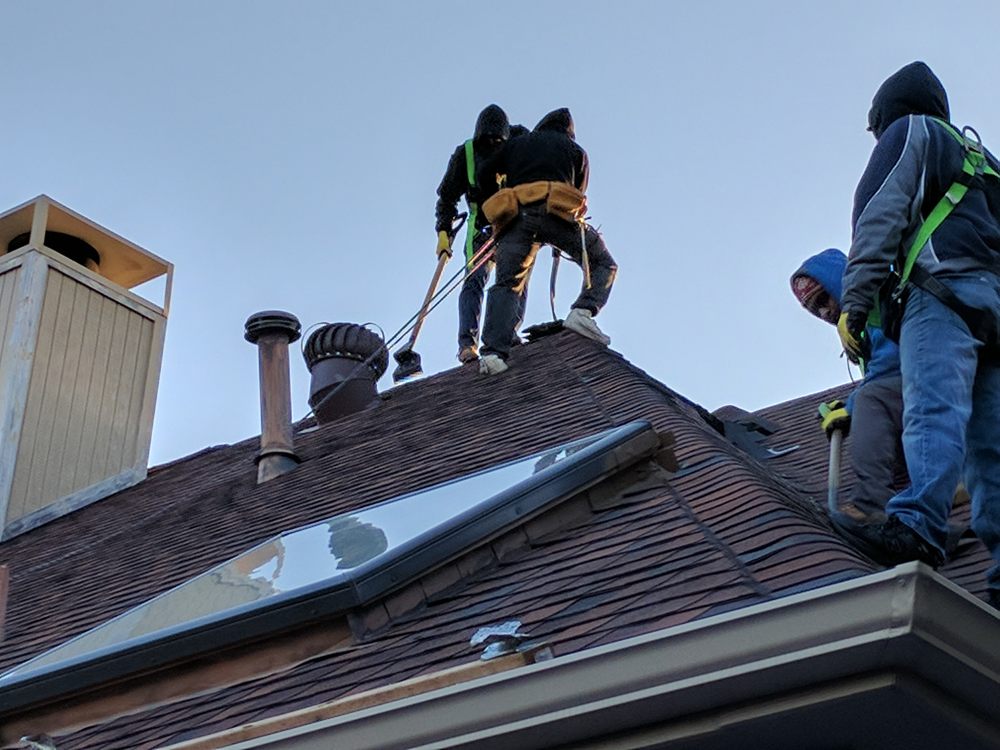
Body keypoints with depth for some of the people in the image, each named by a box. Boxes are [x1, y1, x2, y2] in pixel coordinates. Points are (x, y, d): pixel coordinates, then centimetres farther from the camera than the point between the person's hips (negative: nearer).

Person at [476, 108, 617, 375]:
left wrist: (501, 198, 41)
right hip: (555, 210, -2)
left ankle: (493, 351, -23)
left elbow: (485, 175, 24)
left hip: (516, 214, 2)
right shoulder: (575, 151, 28)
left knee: (506, 285, -3)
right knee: (603, 265, 12)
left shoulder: (517, 144, 30)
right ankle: (583, 311, -15)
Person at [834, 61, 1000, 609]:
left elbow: (879, 215, 1)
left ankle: (916, 528, -46)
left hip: (946, 287, -7)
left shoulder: (910, 132, 16)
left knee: (934, 410, -27)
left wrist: (855, 301, -5)